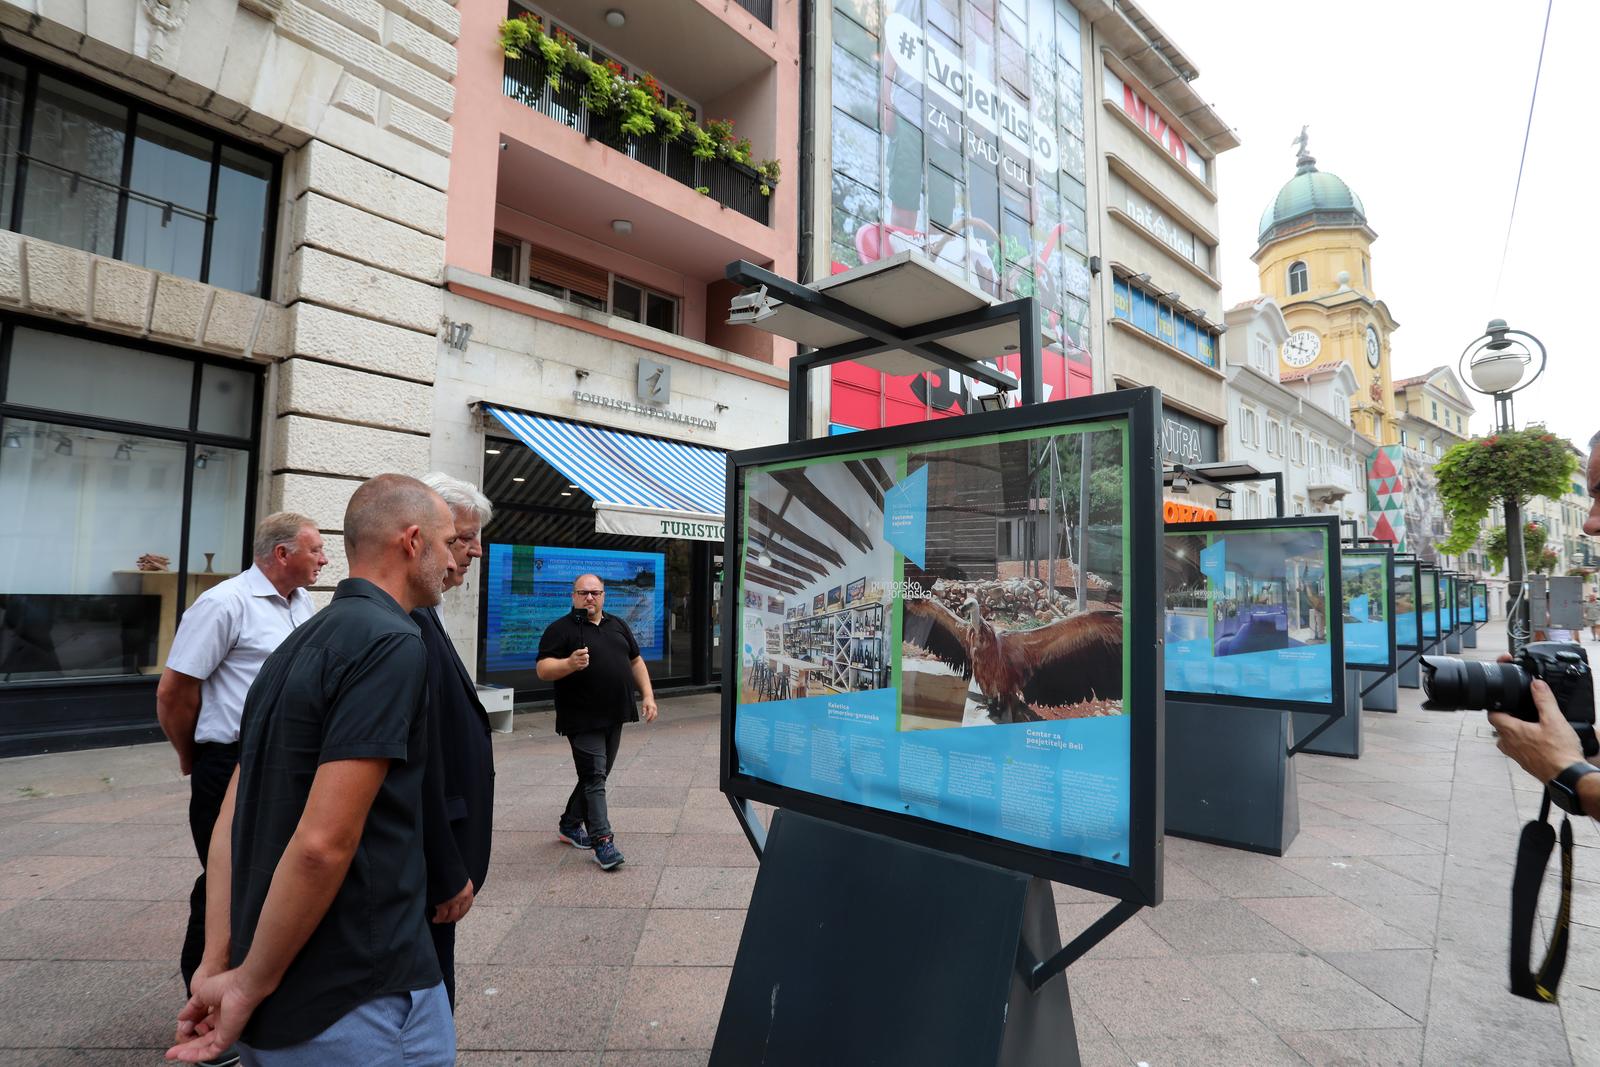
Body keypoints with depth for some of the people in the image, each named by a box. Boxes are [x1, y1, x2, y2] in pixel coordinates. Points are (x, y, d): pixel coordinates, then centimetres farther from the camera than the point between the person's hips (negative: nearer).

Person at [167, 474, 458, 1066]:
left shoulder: (298, 644, 8)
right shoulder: (393, 644, -21)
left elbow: (231, 820, 8)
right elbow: (322, 844, -26)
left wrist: (216, 964, 6)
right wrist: (250, 985, -13)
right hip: (364, 1003, -8)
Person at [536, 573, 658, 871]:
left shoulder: (618, 626, 13)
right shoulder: (560, 629, -5)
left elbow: (636, 662, 17)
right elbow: (542, 669, -12)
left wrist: (648, 696, 8)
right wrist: (570, 664, -31)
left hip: (614, 717, 6)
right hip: (583, 720, -6)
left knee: (596, 775, 15)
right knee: (594, 777, -8)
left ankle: (570, 824, 32)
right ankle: (602, 841, -3)